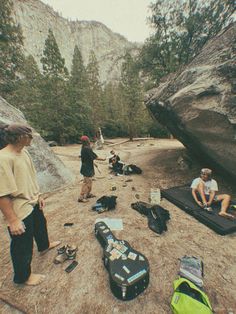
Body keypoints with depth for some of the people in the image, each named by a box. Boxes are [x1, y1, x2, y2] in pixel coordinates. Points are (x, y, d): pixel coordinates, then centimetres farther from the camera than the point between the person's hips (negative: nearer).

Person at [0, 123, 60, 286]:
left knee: (41, 226, 32)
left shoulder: (24, 152, 0)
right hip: (20, 210, -9)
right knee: (23, 246, 15)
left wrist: (38, 195, 12)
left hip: (33, 203, 9)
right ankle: (23, 276, 43)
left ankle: (44, 246, 62)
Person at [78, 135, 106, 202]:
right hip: (87, 168, -10)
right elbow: (94, 157, -19)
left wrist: (93, 163, 24)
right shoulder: (87, 149, -21)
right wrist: (102, 159, -6)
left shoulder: (83, 148, 8)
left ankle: (88, 194, 34)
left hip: (86, 167, 10)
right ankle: (81, 197, 7)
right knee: (87, 182, -1)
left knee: (89, 181, 21)